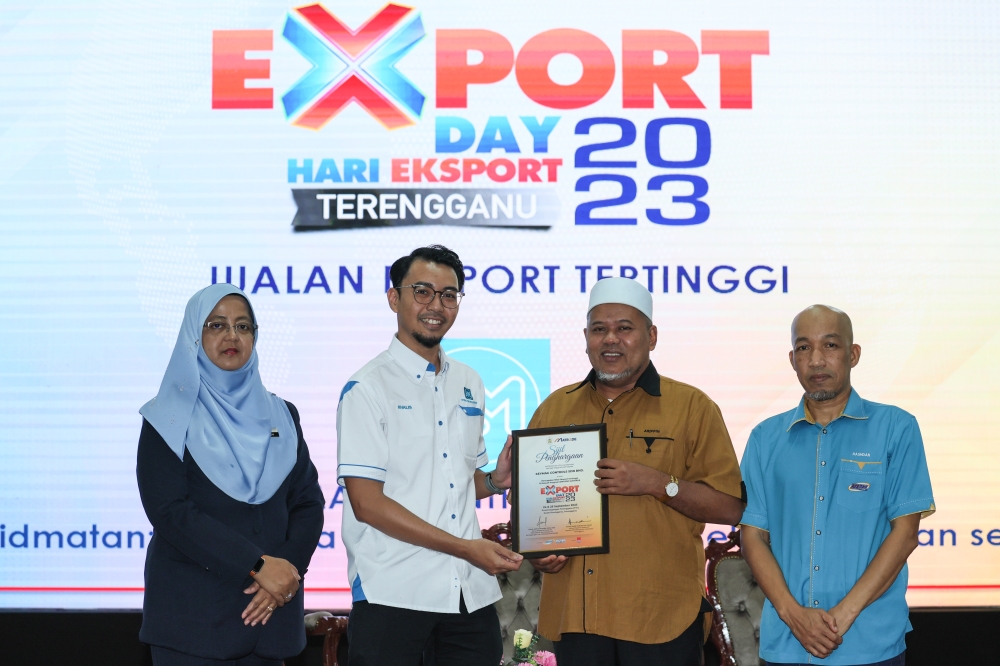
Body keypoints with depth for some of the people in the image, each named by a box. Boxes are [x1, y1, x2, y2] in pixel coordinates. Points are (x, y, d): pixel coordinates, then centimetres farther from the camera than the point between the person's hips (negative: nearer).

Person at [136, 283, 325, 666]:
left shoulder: (281, 415, 11)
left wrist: (287, 569, -12)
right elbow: (169, 511, -13)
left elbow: (308, 501, 6)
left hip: (268, 610, 4)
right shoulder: (170, 418, -1)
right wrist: (258, 565, -18)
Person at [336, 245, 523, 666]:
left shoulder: (469, 385, 15)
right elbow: (366, 503, -12)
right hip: (393, 595, -5)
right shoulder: (368, 388, -6)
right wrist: (463, 547, -16)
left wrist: (495, 480, 1)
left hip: (471, 592, 6)